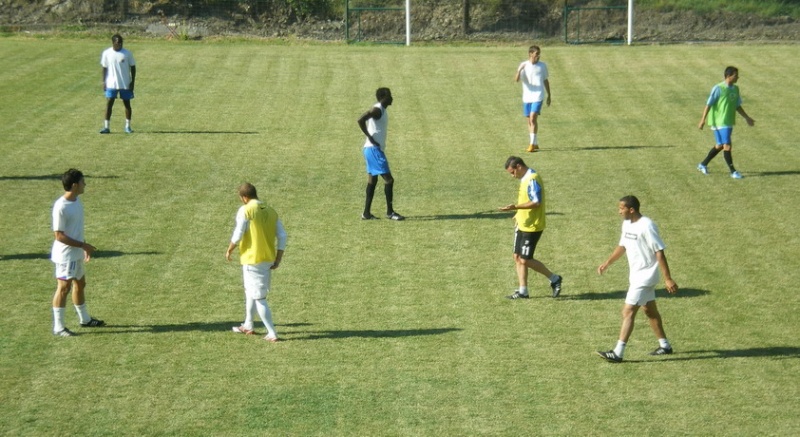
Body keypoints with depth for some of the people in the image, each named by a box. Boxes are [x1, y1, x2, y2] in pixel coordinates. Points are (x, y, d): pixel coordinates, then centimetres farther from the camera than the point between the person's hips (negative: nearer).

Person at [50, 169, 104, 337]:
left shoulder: (77, 200, 4)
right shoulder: (60, 207, -24)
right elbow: (59, 236, -22)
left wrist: (85, 246, 16)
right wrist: (83, 245, -21)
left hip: (77, 254, 9)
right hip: (65, 255, -9)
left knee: (80, 285, 20)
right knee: (63, 288, -3)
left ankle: (85, 319, 36)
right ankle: (58, 327, 5)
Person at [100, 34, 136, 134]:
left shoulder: (127, 53, -3)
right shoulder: (106, 53, 0)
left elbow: (133, 67, 3)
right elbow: (104, 68, 7)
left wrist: (132, 82, -3)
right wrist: (104, 82, 2)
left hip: (125, 84, 0)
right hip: (111, 84, 0)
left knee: (127, 104, 5)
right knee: (109, 104, -6)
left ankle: (128, 126, 17)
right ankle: (106, 127, -2)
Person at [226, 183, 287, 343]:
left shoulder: (245, 211, -13)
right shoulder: (271, 211, 5)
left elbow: (238, 235, -15)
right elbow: (282, 236, 3)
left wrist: (229, 250, 3)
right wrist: (278, 259, 8)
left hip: (252, 260, -7)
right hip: (268, 259, 7)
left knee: (259, 298, 0)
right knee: (250, 291, 26)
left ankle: (272, 334, -1)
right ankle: (248, 325, 39)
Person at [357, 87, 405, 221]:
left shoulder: (382, 110, 16)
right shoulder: (377, 109, -14)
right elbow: (361, 120, -27)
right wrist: (370, 138, -22)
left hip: (376, 149, 10)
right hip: (374, 149, -10)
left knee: (372, 181, 11)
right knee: (388, 179, -9)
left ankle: (366, 213, 13)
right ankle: (390, 212, -6)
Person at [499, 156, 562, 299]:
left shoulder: (532, 179, -19)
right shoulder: (525, 179, 12)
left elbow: (536, 202, -26)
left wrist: (515, 207, -29)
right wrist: (519, 213, 17)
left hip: (532, 227, -10)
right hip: (522, 225, 10)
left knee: (525, 260, -7)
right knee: (518, 258, 9)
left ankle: (554, 279, 6)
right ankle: (523, 291, 14)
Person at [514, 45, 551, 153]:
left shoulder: (542, 66, 4)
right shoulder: (523, 65, 1)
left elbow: (546, 81, 14)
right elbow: (516, 80, -9)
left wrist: (549, 95, 16)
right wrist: (519, 70, -27)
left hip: (538, 96, -2)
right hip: (526, 97, 2)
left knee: (533, 118, -16)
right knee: (529, 121, 8)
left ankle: (533, 144, -15)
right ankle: (535, 144, 20)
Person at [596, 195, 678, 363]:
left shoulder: (646, 226, -21)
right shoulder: (627, 224, 6)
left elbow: (659, 253, -20)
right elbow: (622, 246, 21)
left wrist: (668, 279, -20)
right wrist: (607, 263, 13)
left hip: (645, 276, -9)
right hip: (636, 275, 9)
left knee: (628, 312, -12)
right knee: (650, 311, 18)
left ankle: (618, 353, -12)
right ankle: (664, 345, 30)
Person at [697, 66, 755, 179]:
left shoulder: (735, 89, 8)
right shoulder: (718, 89, -14)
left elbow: (737, 106, 18)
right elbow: (708, 104, -13)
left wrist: (747, 118, 16)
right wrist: (703, 120, -16)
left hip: (729, 122, 8)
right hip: (720, 122, -8)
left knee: (720, 146, 15)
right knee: (727, 146, -9)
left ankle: (703, 165, 29)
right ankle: (733, 172, -3)